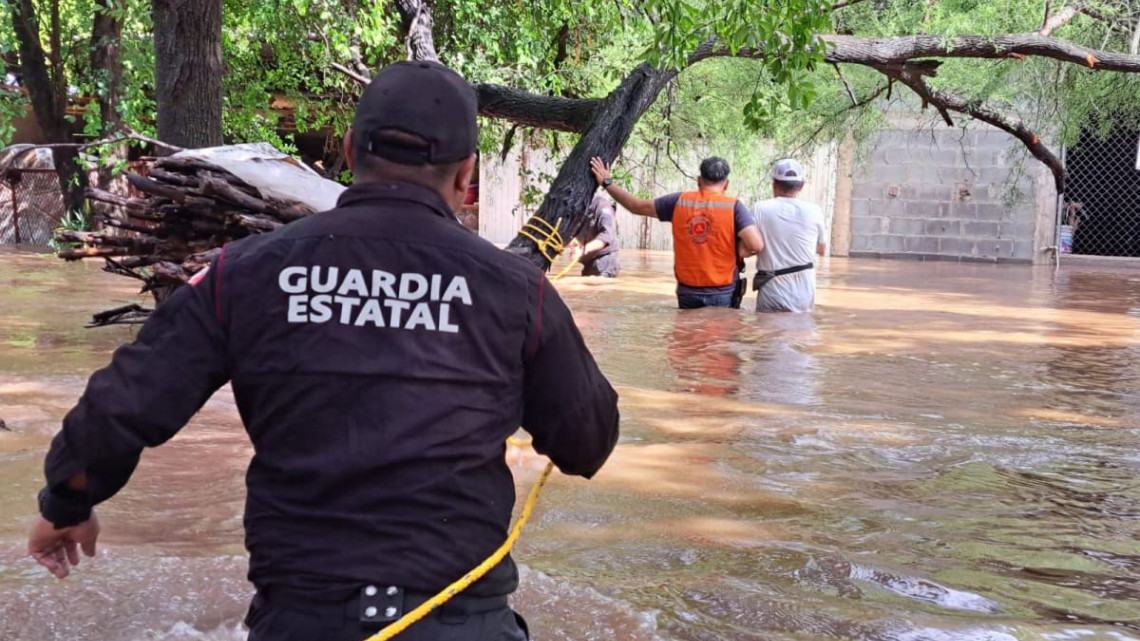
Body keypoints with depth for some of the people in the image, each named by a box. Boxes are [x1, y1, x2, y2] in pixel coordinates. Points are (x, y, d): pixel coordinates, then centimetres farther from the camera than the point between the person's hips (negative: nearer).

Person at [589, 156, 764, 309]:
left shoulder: (679, 201, 1)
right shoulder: (734, 207, -8)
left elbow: (637, 206, 10)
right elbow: (756, 245, -19)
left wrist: (607, 183, 21)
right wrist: (739, 251, 3)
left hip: (687, 293, 3)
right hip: (723, 294, -3)